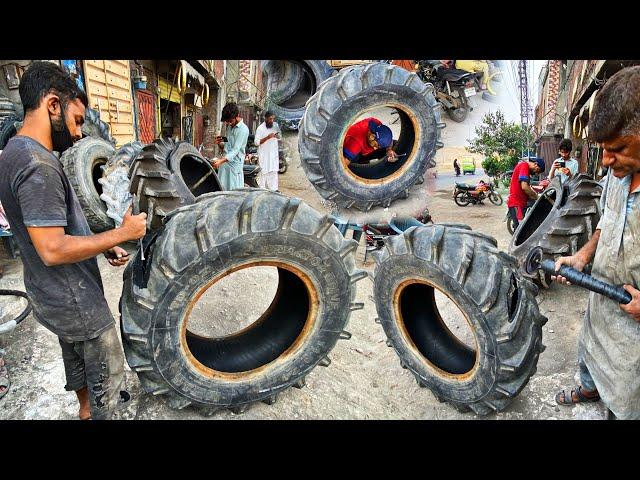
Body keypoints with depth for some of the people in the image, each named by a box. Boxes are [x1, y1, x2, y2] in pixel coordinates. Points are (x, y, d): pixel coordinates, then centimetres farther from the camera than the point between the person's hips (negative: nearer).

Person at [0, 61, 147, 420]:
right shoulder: (38, 165, -27)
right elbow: (53, 249, -30)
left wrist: (105, 247, 6)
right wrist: (122, 233, -22)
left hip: (54, 295, 10)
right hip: (73, 300, -10)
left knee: (77, 357, 29)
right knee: (108, 370, 8)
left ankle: (86, 407, 50)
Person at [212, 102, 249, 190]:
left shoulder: (243, 129, -13)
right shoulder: (229, 127, 15)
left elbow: (235, 150, -21)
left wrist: (221, 161, -33)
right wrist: (220, 143, 0)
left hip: (234, 165, -8)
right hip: (224, 163, 8)